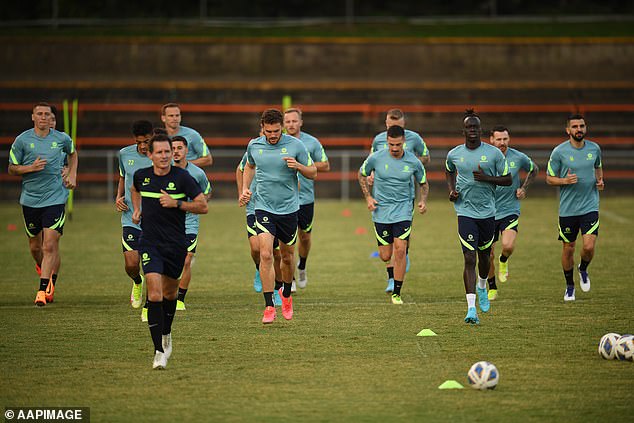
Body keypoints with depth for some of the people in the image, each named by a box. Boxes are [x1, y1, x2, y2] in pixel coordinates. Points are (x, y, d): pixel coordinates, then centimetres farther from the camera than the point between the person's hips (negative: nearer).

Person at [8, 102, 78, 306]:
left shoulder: (61, 138, 2)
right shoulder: (22, 140, -2)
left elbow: (72, 153, 24)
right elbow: (12, 168, 3)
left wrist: (72, 175, 10)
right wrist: (32, 167, -15)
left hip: (55, 198, -1)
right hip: (30, 199, 1)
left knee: (50, 246, -13)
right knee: (35, 247, 11)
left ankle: (44, 289, -11)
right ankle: (44, 272, 42)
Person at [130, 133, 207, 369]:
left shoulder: (182, 177, -9)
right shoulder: (141, 175, 1)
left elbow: (203, 206, -9)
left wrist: (177, 203, -20)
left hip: (176, 244, 0)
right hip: (150, 244, 0)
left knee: (170, 292, 16)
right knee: (154, 294, -15)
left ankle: (166, 335, 44)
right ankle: (159, 352, -16)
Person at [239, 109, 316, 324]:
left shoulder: (295, 145, -7)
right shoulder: (254, 145, 0)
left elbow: (313, 172, 2)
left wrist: (298, 166, -19)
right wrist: (245, 189, 8)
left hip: (289, 208, 0)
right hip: (264, 207, 0)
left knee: (287, 256, 13)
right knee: (266, 255, -15)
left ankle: (286, 294, 41)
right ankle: (269, 307, -13)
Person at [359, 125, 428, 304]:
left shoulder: (413, 162, -6)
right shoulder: (376, 158, -8)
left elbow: (423, 183, 11)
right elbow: (362, 175, 12)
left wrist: (423, 201, -6)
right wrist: (368, 197, 1)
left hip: (403, 210, 0)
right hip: (381, 211, 1)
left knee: (400, 250, -13)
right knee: (386, 256, 1)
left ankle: (396, 293, -2)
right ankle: (391, 275, 39)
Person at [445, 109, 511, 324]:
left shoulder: (494, 153, -4)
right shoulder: (454, 154, 1)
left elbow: (508, 179, 0)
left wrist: (487, 178, -16)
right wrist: (451, 190, 5)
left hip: (487, 212, 1)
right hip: (465, 212, -1)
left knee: (484, 255, 16)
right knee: (469, 258, -12)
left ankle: (482, 287, 50)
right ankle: (471, 309, -17)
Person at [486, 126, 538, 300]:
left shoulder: (518, 158, -5)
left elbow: (534, 169, 16)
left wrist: (523, 188, 6)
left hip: (510, 210, -1)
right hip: (488, 212, 1)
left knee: (508, 246, -22)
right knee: (488, 255, 4)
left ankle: (503, 261, 15)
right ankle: (492, 288, 26)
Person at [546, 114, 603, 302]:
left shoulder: (594, 148, 3)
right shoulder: (559, 151, -6)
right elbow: (549, 178, 0)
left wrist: (600, 180, 4)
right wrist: (565, 181, -19)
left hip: (590, 206, 1)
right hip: (567, 208, -1)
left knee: (589, 246, -13)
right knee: (568, 249, 7)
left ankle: (583, 270, 21)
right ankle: (569, 286, 27)